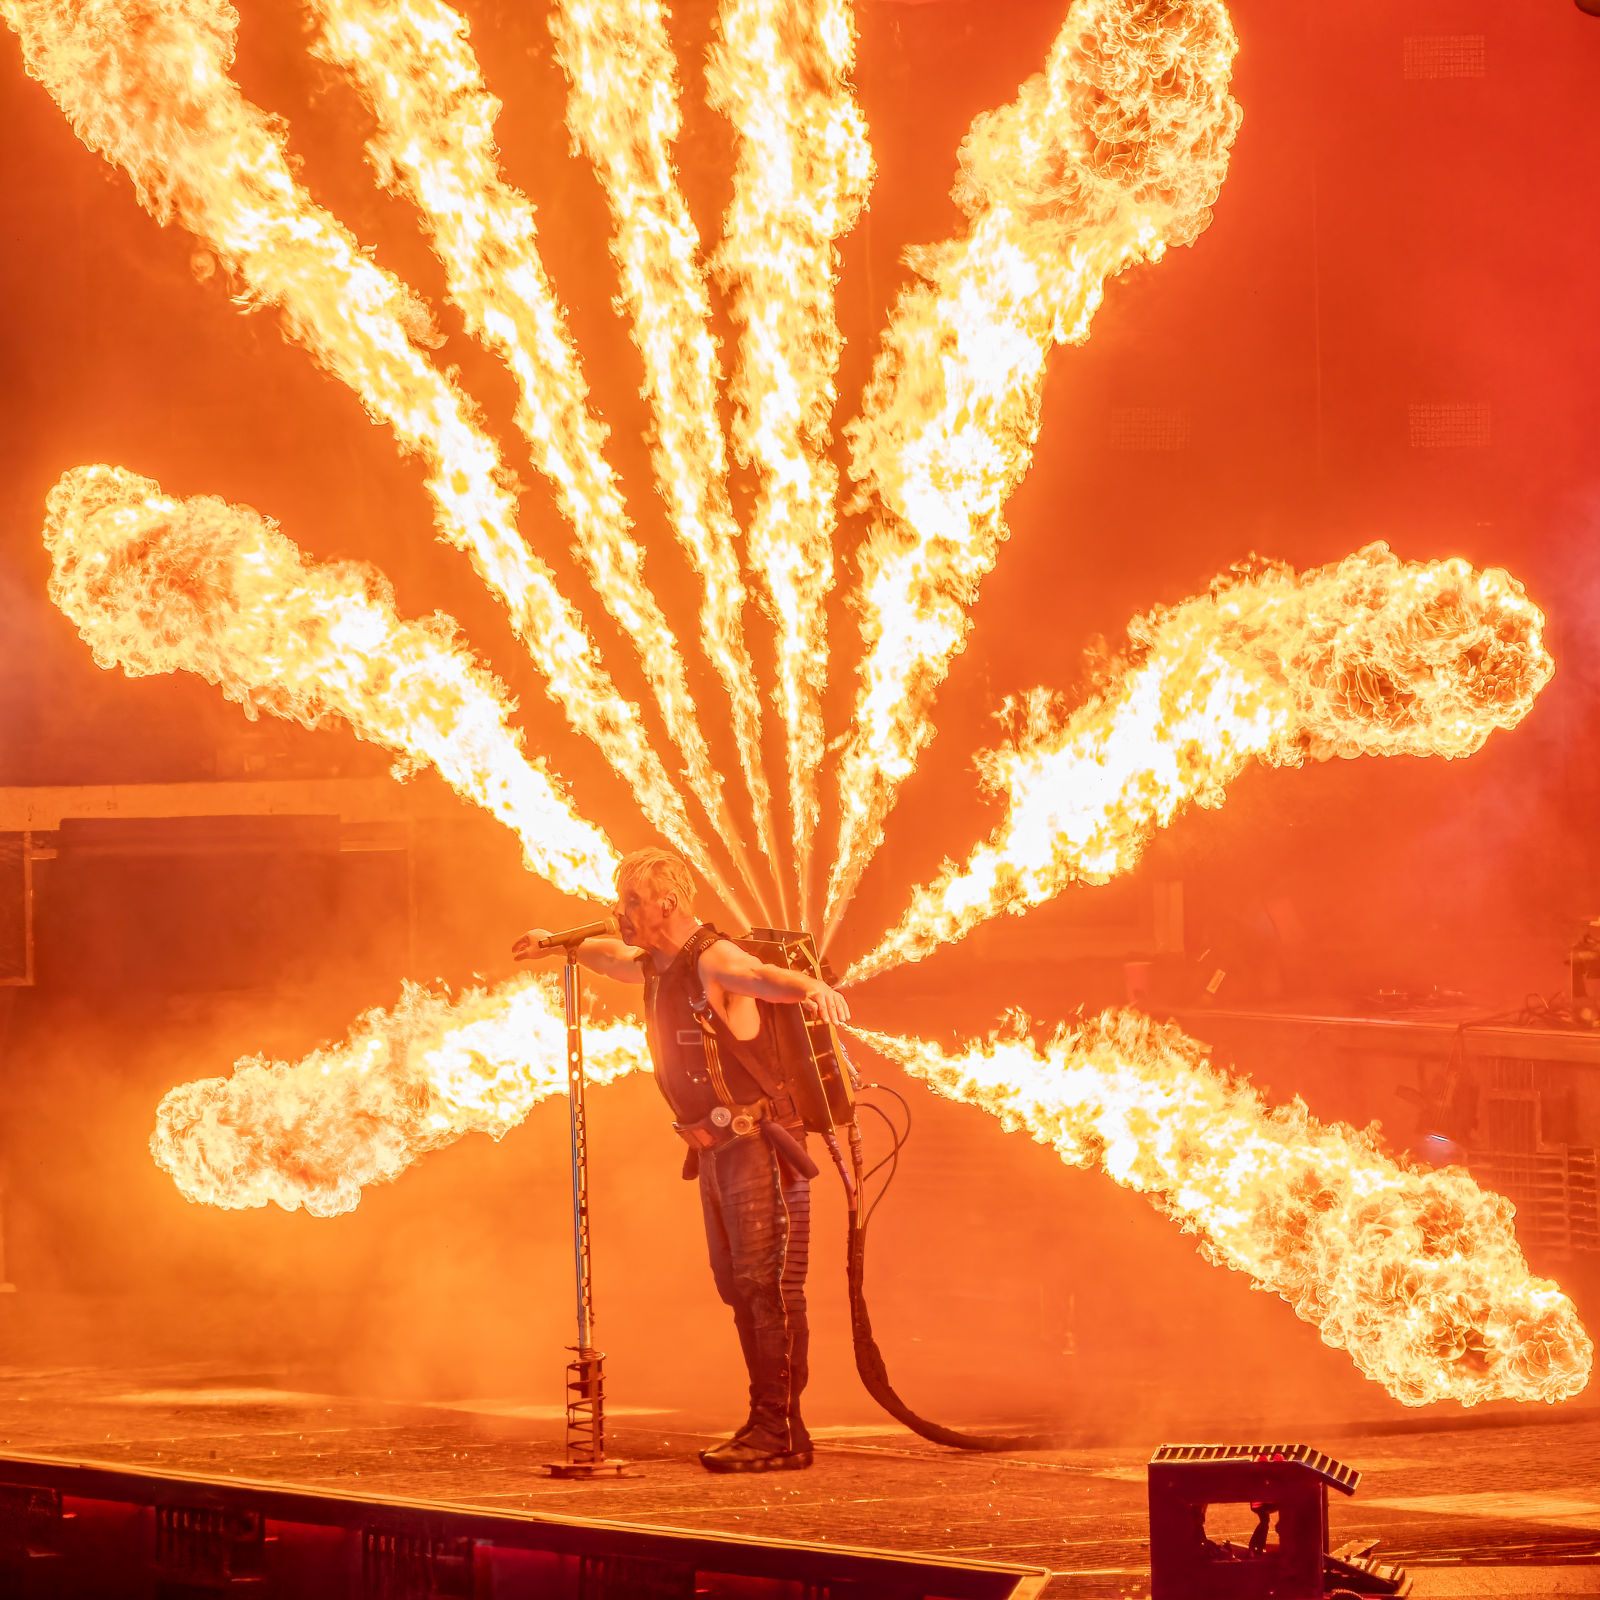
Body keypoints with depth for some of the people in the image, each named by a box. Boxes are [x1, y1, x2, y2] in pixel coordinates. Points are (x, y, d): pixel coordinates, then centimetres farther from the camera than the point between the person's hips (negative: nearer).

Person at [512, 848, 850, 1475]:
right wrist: (557, 945, 50)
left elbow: (771, 978, -39)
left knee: (769, 1286, -11)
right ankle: (768, 1427, 17)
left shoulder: (714, 963, -18)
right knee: (739, 1288, 11)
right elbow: (611, 957, 36)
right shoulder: (655, 966, 12)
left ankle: (779, 1432, -13)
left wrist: (815, 988, -61)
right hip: (716, 1153, 10)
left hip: (761, 1147, -10)